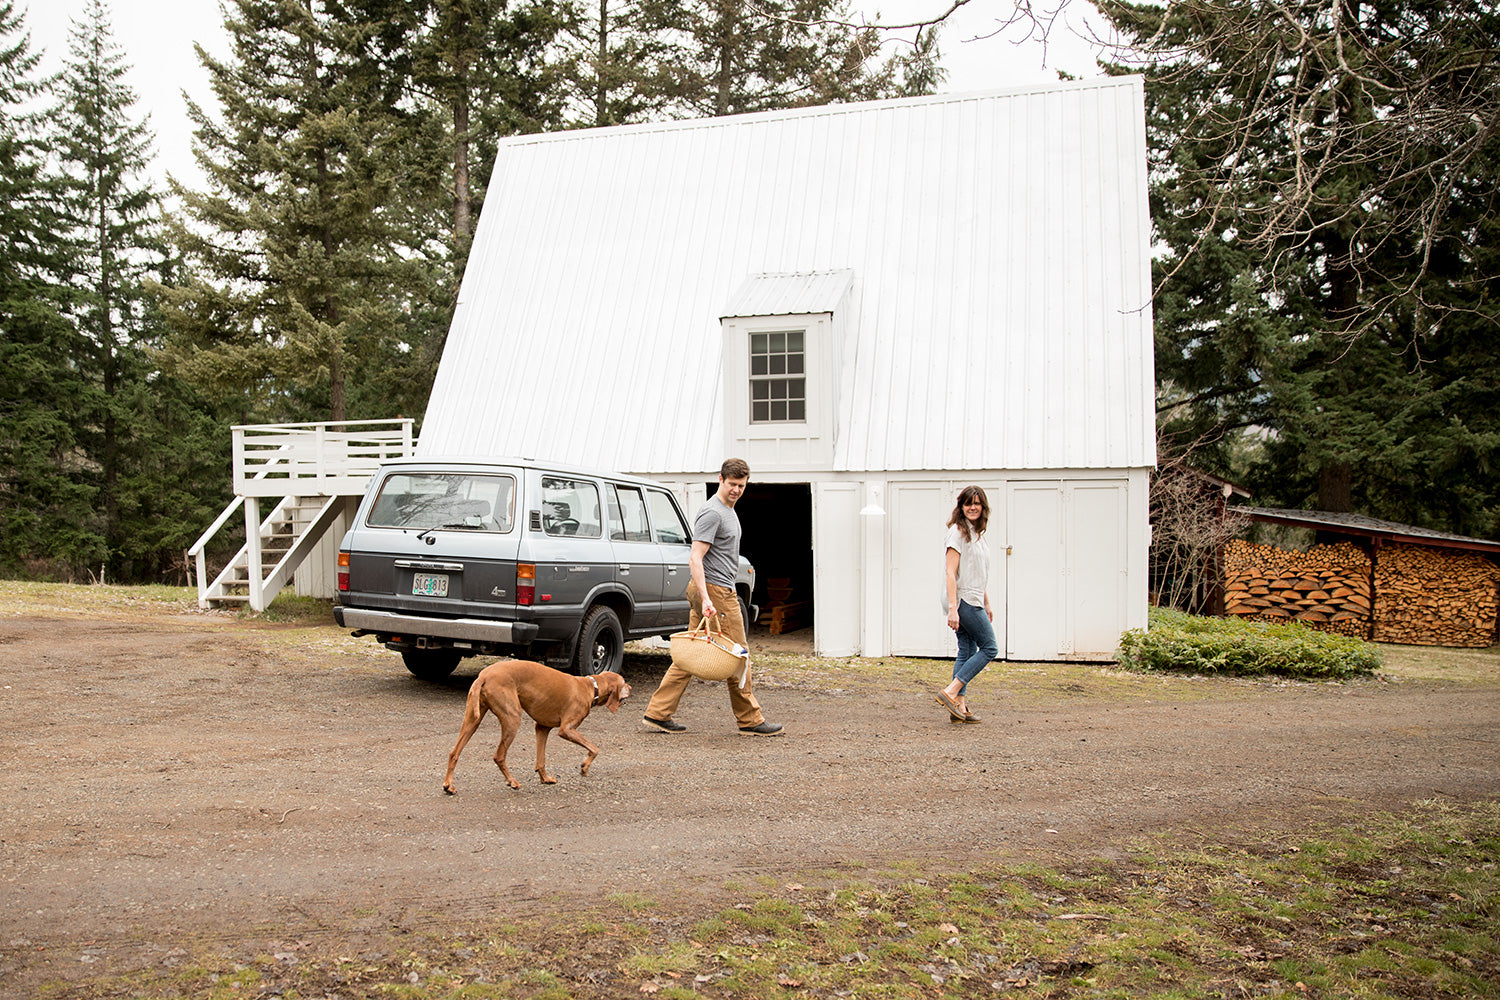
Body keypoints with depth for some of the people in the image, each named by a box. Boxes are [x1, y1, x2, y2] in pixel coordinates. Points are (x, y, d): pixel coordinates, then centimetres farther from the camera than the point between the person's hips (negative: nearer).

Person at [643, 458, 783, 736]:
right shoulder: (712, 512, -14)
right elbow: (695, 558, -21)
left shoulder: (729, 510, 19)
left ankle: (658, 713, 9)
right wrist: (705, 598, -29)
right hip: (715, 590, -10)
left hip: (717, 590, 10)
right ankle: (750, 720, 8)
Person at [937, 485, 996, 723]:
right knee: (989, 648, -7)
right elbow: (950, 573, -18)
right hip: (962, 600, -9)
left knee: (967, 652, 6)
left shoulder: (977, 533, 17)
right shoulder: (958, 532, -11)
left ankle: (959, 706, 7)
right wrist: (952, 609, -23)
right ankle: (950, 692, -10)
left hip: (973, 601, 9)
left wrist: (986, 604, 25)